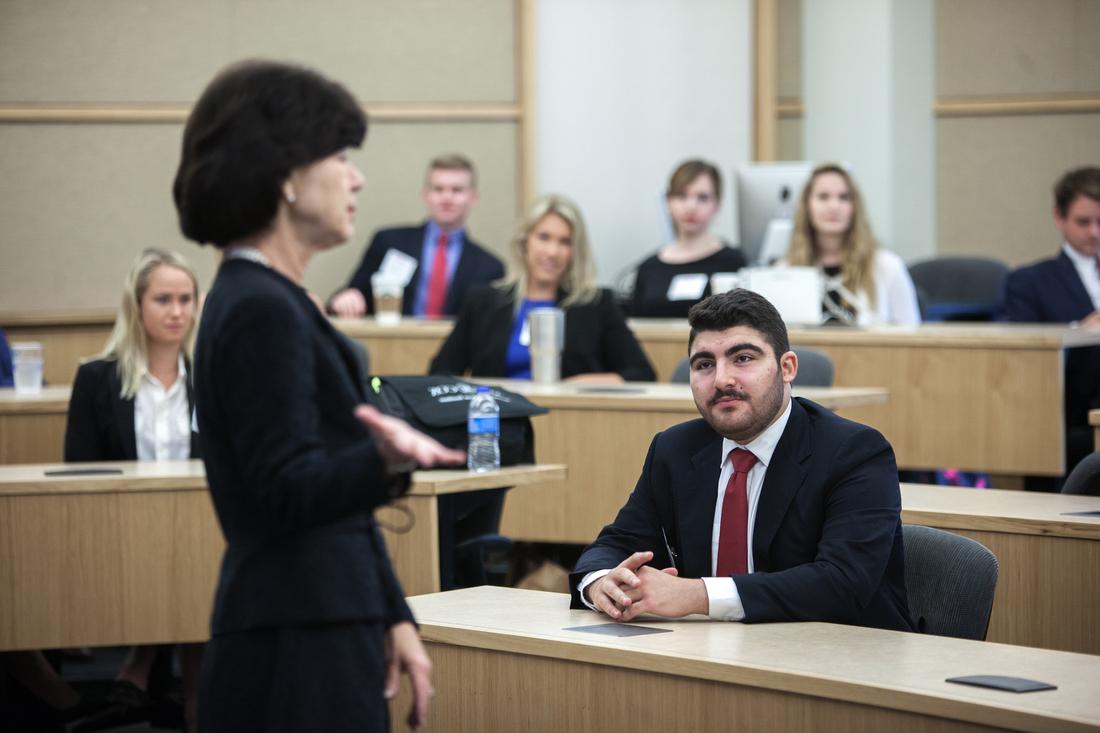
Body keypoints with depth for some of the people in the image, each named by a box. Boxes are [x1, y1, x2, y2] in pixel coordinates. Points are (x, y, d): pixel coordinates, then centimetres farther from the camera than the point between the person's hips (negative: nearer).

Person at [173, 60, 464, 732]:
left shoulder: (273, 303, 16)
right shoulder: (259, 311, -15)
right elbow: (289, 493, -20)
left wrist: (393, 620, 20)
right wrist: (388, 461, -38)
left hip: (327, 632, 10)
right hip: (295, 653, -10)